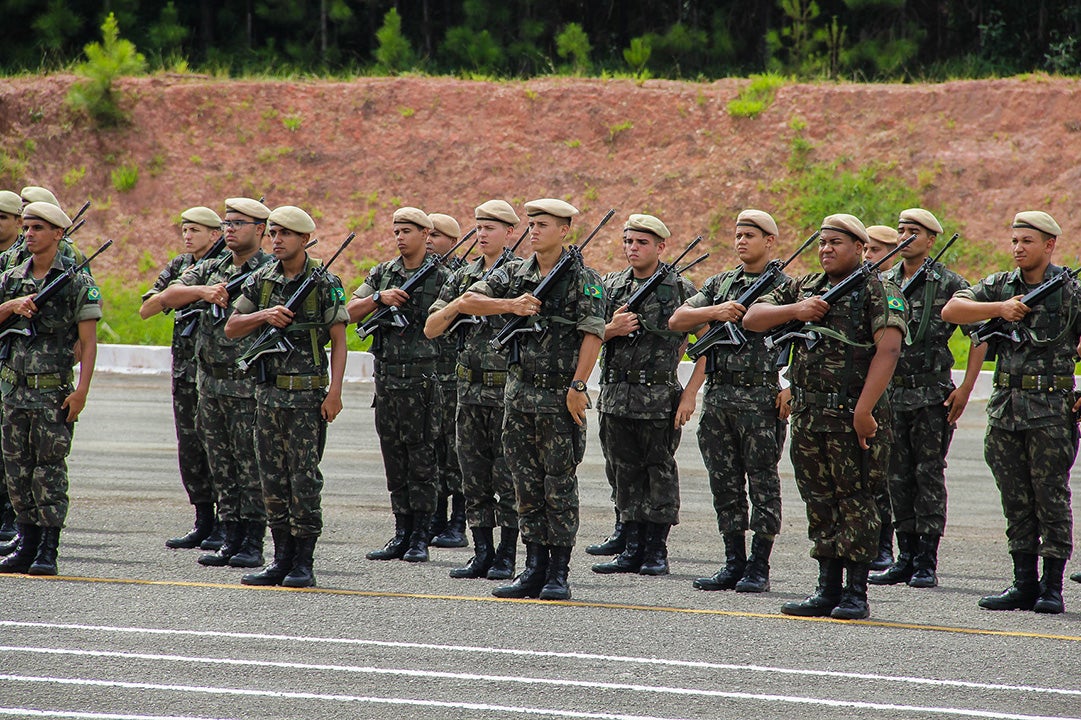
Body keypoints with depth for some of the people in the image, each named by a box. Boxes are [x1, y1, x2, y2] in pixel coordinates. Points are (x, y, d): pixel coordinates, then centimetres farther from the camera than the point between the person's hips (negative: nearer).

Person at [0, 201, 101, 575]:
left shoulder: (77, 283, -3)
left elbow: (88, 342, -7)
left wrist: (81, 391, -15)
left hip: (53, 391, -5)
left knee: (49, 470, -6)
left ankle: (48, 551, -5)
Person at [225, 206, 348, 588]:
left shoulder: (325, 284, -4)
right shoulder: (260, 281, 9)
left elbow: (339, 340, -4)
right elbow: (231, 328, 9)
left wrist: (334, 392, -13)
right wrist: (265, 316, -10)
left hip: (307, 395, -5)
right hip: (269, 391, 5)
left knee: (304, 478, -5)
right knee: (273, 479, 7)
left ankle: (304, 562, -1)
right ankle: (282, 559, 14)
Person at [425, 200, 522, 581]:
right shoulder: (463, 277, 12)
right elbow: (431, 328, 9)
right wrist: (460, 302, -8)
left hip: (508, 389, -6)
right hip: (470, 389, 6)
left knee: (508, 477, -2)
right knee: (474, 478, 7)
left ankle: (506, 557, 3)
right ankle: (482, 553, 13)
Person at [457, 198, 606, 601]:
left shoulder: (583, 280, -5)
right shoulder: (514, 277, 10)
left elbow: (593, 335, -11)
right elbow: (467, 302, 4)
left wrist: (577, 387, -18)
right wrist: (511, 305, -11)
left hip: (560, 400, -5)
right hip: (519, 396, 5)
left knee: (559, 488, -2)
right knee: (527, 488, 7)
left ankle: (559, 574, 2)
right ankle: (535, 570, 13)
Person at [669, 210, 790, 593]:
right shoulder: (719, 284, 15)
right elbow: (677, 320, 7)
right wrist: (714, 312, -10)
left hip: (761, 400, -6)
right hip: (718, 399, 6)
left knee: (762, 483, -2)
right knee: (725, 483, 8)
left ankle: (759, 567, 2)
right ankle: (734, 564, 14)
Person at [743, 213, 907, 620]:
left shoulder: (878, 292, -5)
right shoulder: (804, 288, 15)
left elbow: (888, 349, -16)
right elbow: (752, 319, 13)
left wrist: (864, 409, -23)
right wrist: (795, 311, -6)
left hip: (853, 418, -7)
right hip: (807, 417, 7)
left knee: (856, 505, -3)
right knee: (820, 506, 10)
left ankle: (856, 594, 0)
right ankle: (827, 590, 16)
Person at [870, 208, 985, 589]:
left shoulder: (949, 283, -5)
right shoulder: (884, 283, 9)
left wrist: (965, 389, -11)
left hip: (932, 397, -5)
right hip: (891, 395, 5)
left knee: (929, 475, -4)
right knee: (898, 478, 7)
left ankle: (927, 561, -1)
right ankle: (906, 556, 14)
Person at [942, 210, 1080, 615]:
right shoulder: (1001, 286, 9)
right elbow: (951, 311, 0)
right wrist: (1000, 308, -12)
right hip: (1005, 408, 4)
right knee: (1016, 501, 8)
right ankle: (1024, 584, 13)